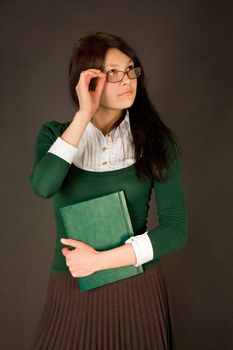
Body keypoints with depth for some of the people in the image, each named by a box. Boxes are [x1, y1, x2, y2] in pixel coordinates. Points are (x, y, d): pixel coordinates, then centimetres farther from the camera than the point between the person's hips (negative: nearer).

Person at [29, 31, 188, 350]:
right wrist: (84, 115, -22)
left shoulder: (155, 141, -5)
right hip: (72, 290, 1)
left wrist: (99, 260, -16)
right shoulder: (54, 135, -2)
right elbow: (42, 187, -22)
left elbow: (175, 229, -10)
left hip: (139, 290, 0)